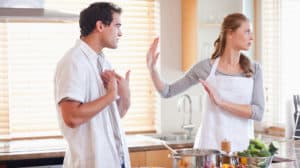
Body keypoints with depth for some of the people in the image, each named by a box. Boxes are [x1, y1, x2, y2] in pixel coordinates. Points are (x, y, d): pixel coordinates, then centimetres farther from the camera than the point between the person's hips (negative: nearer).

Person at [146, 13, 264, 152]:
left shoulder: (254, 70, 3)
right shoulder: (206, 67, 0)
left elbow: (258, 112, -8)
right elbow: (168, 92, 6)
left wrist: (221, 102, -17)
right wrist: (152, 69, -10)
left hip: (241, 145, 1)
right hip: (210, 145, -1)